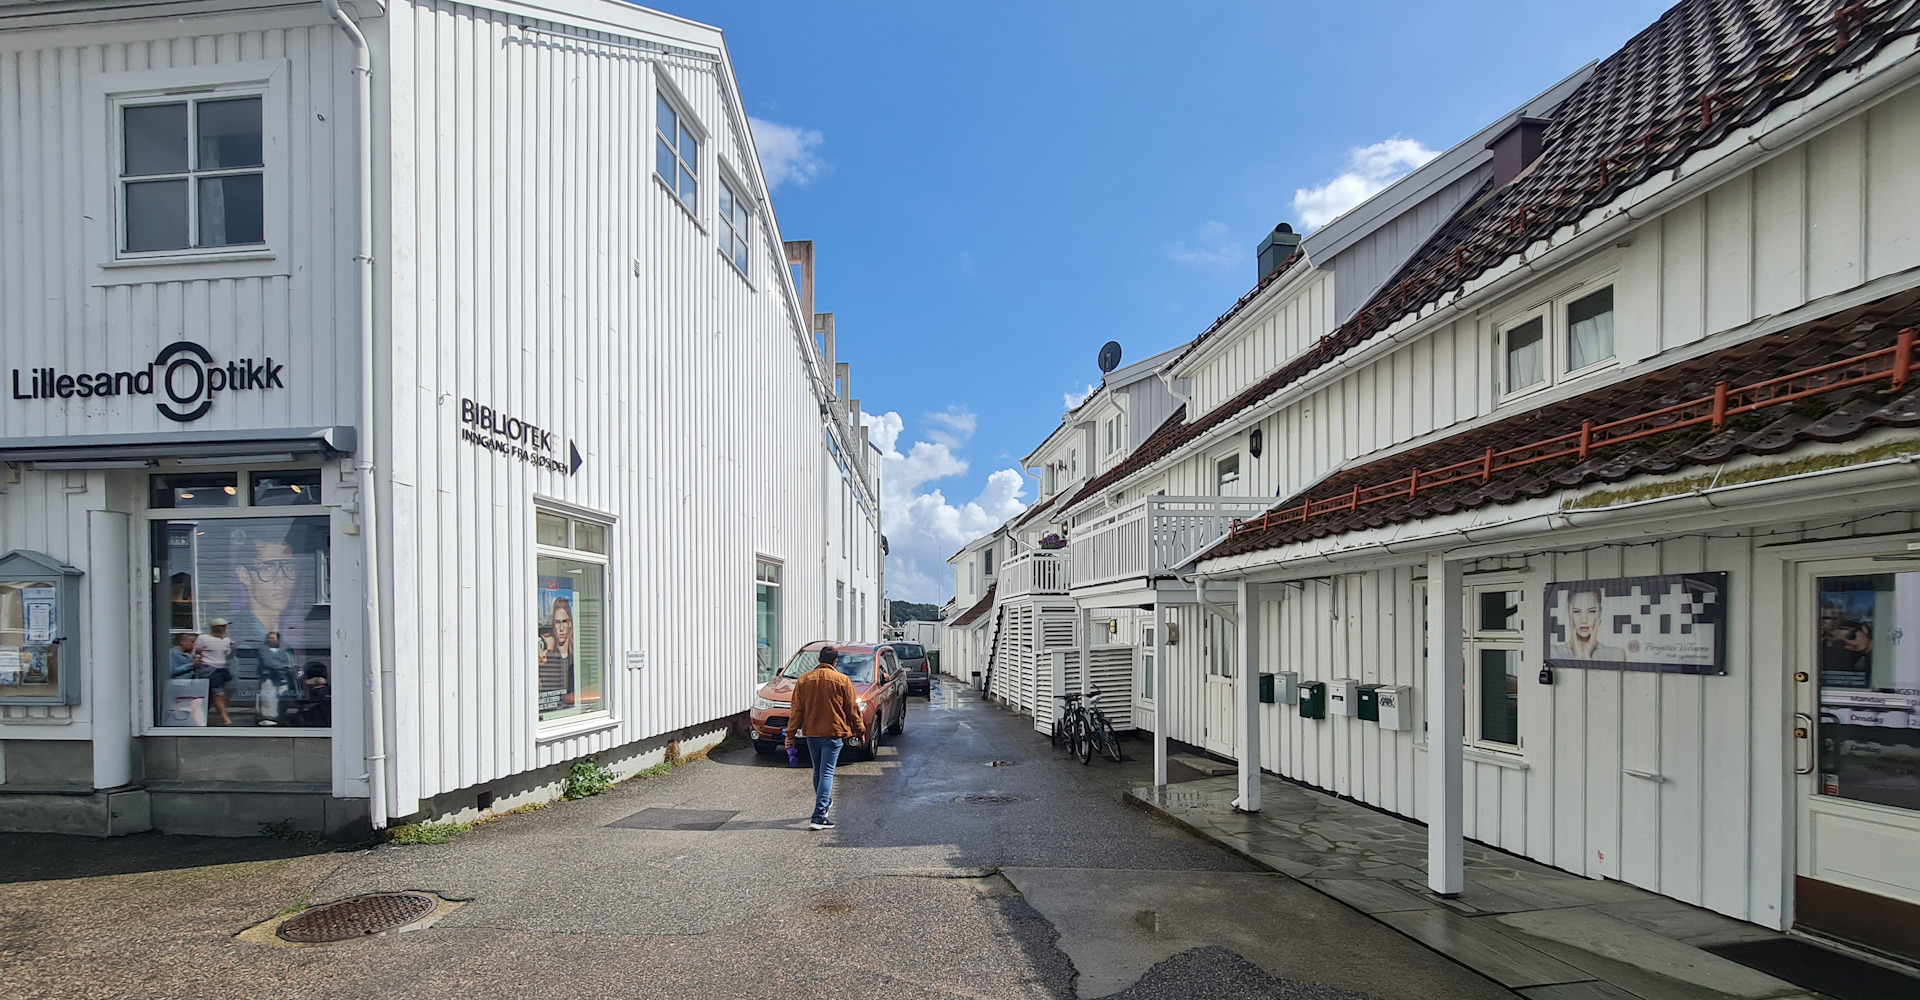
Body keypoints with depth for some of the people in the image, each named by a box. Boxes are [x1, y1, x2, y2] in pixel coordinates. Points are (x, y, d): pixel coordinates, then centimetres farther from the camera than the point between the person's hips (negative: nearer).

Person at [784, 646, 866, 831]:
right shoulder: (842, 680, -6)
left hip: (811, 732, 3)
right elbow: (852, 709, -1)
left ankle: (824, 803, 35)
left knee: (818, 771, 19)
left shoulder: (803, 680, 2)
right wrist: (860, 730, 10)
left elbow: (797, 710, 3)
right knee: (826, 773, -4)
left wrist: (790, 733, 7)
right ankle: (819, 816, -11)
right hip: (834, 732, -3)